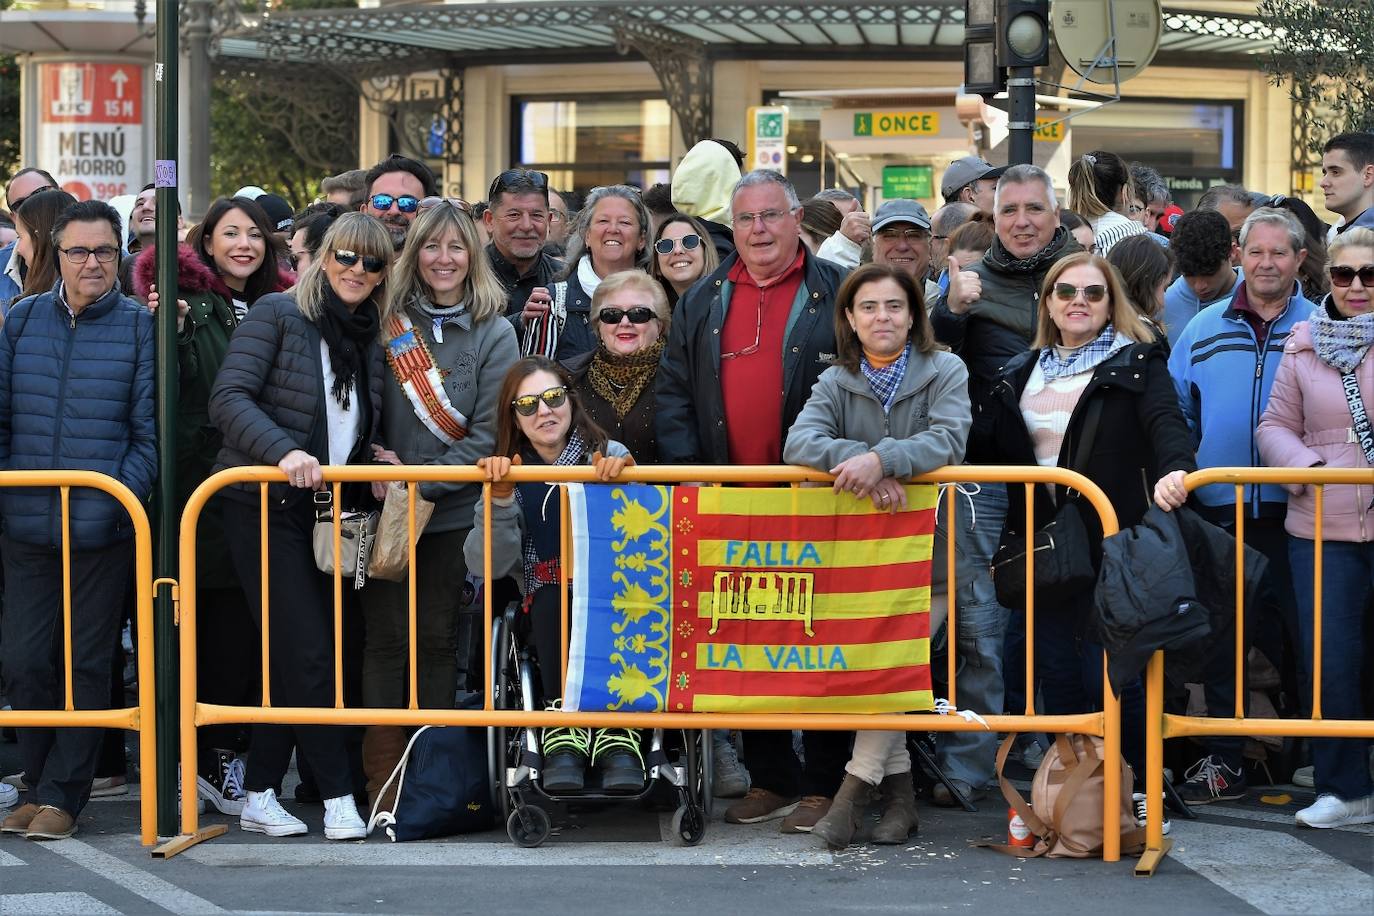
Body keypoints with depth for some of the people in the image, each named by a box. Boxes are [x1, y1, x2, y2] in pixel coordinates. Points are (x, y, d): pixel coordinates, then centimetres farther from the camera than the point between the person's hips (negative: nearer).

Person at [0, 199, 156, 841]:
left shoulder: (140, 326, 0)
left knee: (86, 666, 4)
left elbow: (150, 433, -2)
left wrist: (117, 497, -12)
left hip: (104, 529, -3)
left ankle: (62, 795, 14)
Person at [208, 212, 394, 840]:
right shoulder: (277, 315, -6)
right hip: (265, 507, -6)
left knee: (289, 659, 7)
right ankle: (338, 795, -4)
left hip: (328, 512, 6)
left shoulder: (372, 341, 12)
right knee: (307, 653, -10)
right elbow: (229, 397, -16)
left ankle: (259, 797, 14)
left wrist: (375, 460, 0)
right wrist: (284, 451, -28)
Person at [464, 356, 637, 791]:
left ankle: (618, 736, -29)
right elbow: (488, 566, -4)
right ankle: (563, 733, -27)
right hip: (552, 622, 1)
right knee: (550, 596, -32)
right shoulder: (510, 474, 7)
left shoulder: (610, 457, 2)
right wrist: (500, 499, -17)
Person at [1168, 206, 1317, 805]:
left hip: (1294, 509, -2)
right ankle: (1222, 760, 16)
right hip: (1219, 509, 2)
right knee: (1222, 638, 7)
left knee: (1301, 638, 1)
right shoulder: (1205, 329, 10)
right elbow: (1176, 413, 14)